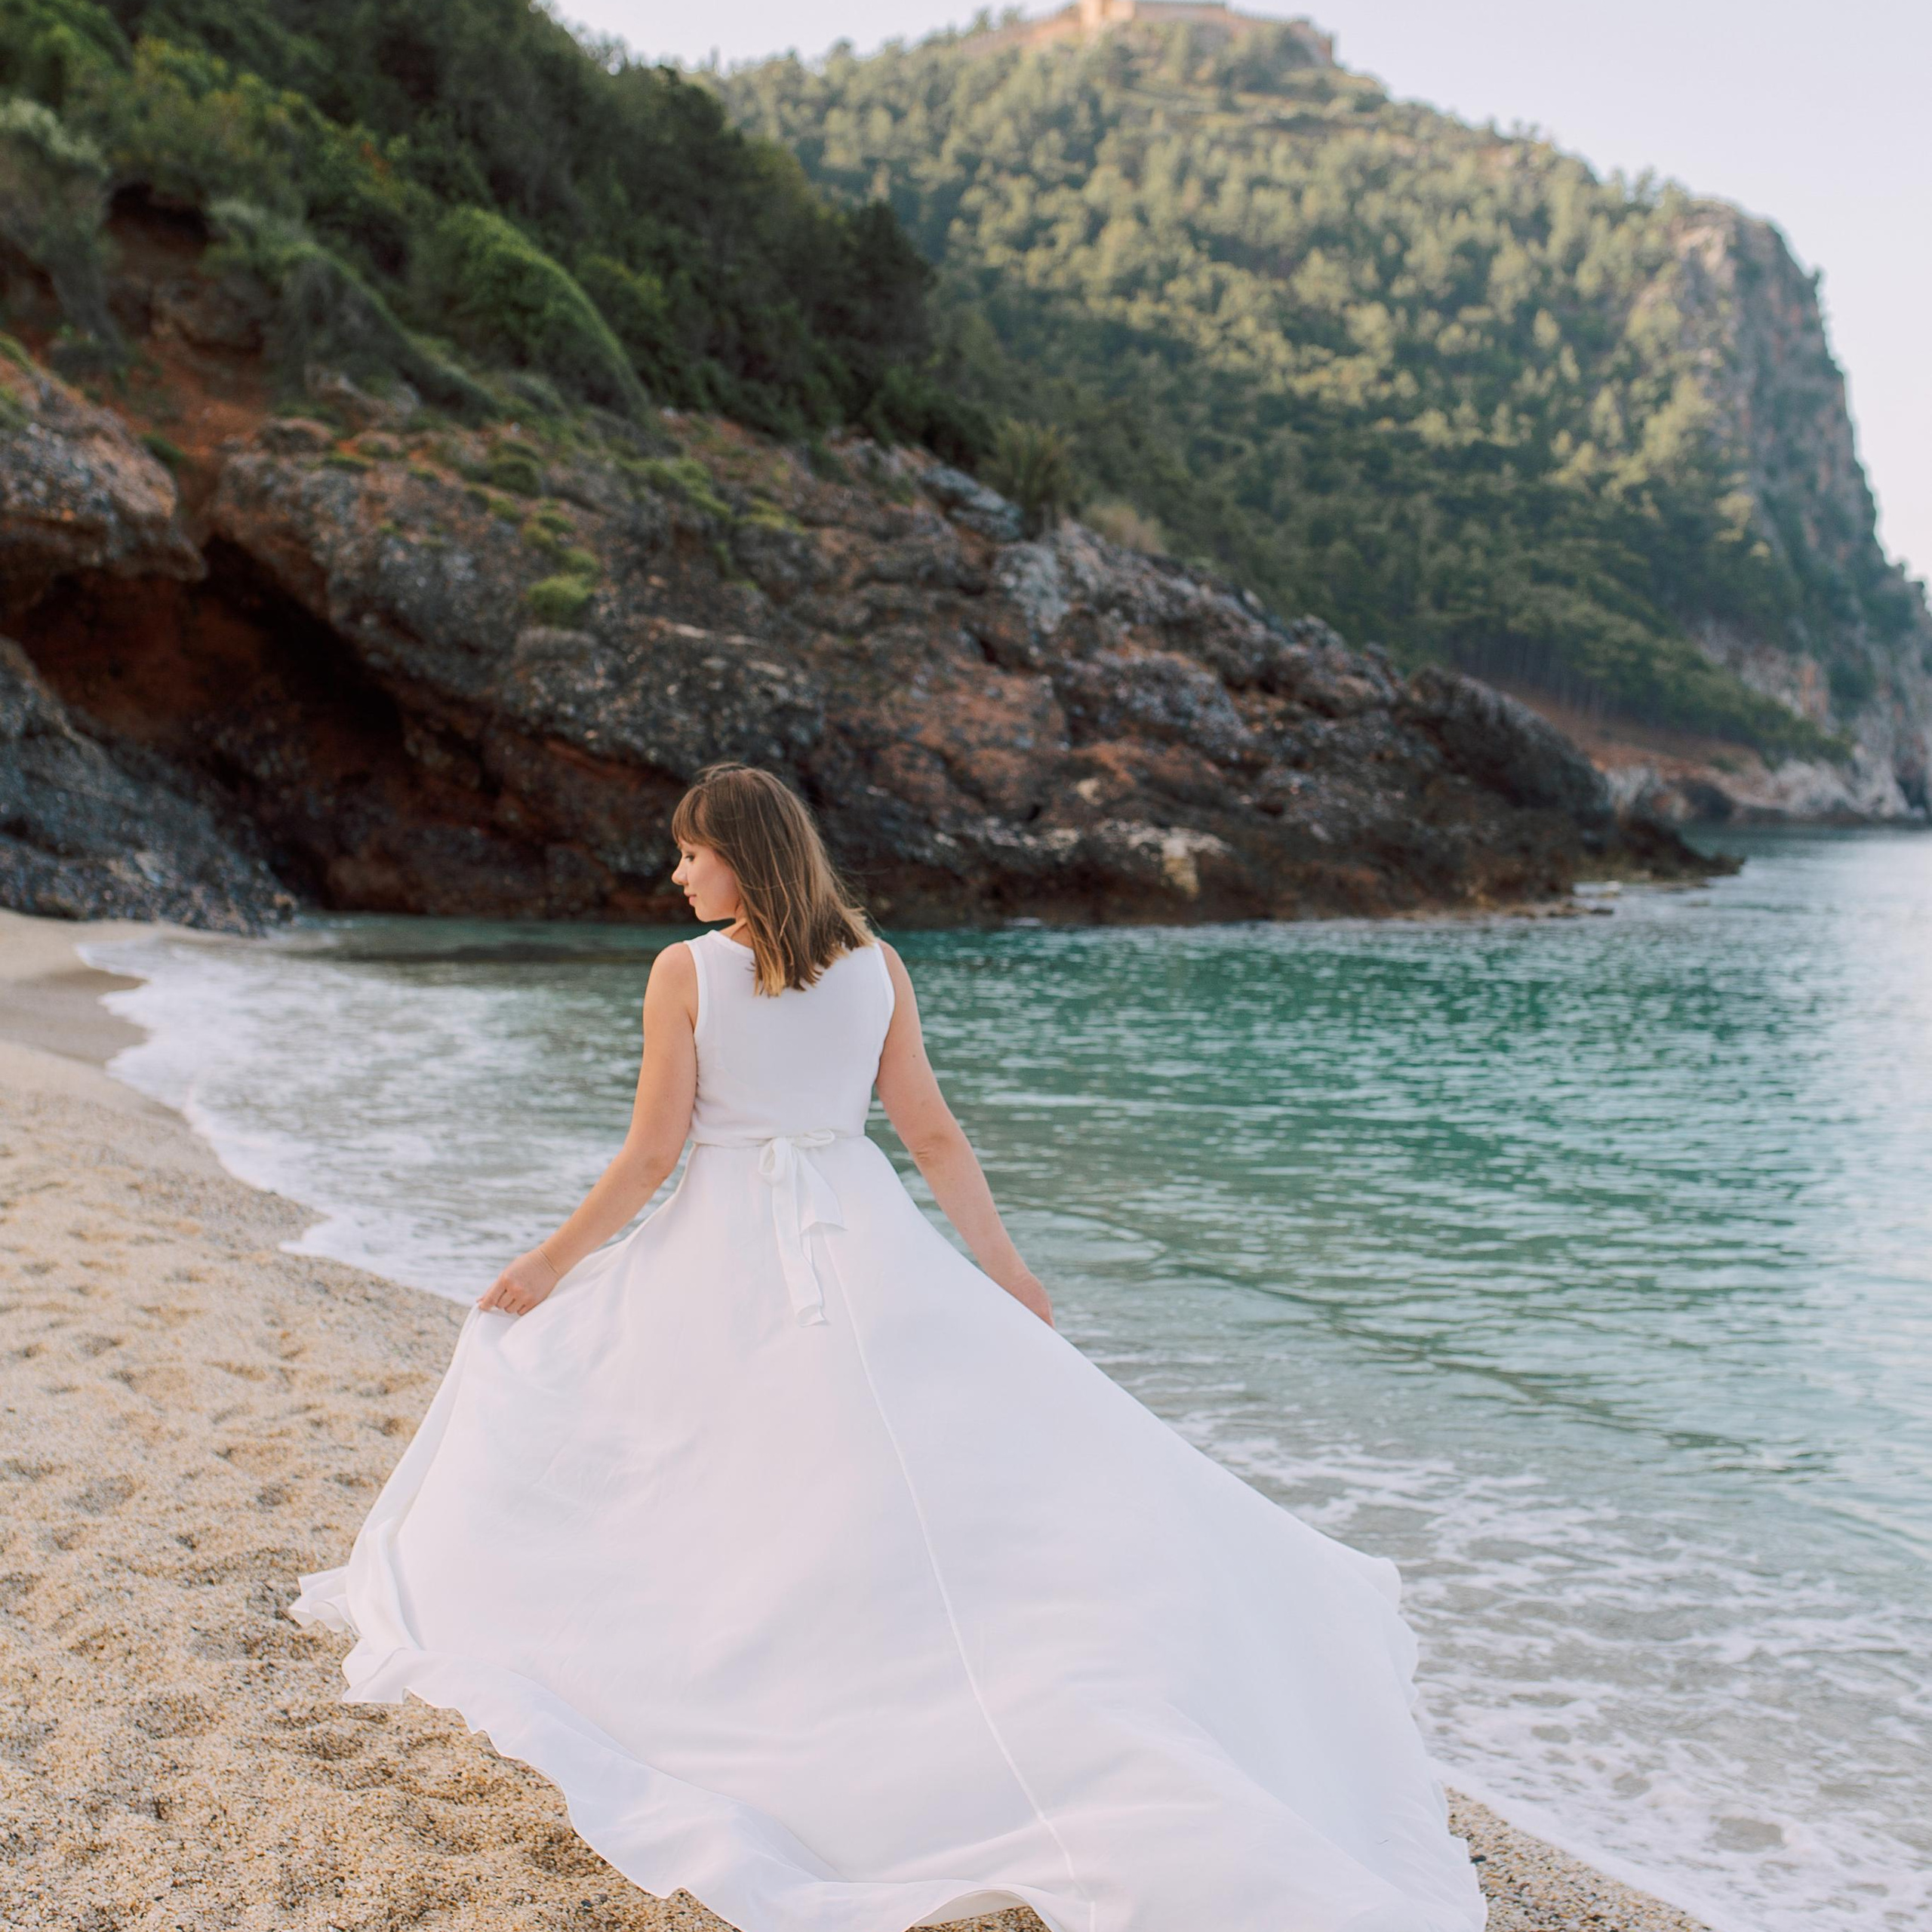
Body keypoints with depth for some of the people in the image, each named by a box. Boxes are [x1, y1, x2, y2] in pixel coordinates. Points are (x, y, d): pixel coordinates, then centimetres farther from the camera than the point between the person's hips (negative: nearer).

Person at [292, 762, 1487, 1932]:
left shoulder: (686, 973, -7)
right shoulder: (876, 966, 2)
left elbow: (653, 1154, -6)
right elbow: (935, 1138, 2)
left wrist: (554, 1263, 6)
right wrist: (1006, 1268, 11)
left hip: (724, 1247, -2)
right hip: (863, 1239, 2)